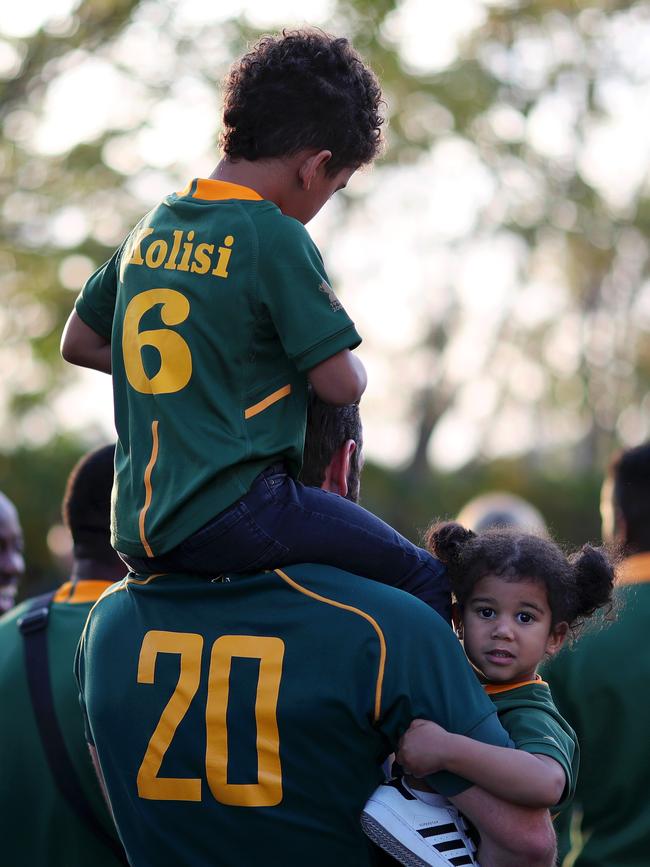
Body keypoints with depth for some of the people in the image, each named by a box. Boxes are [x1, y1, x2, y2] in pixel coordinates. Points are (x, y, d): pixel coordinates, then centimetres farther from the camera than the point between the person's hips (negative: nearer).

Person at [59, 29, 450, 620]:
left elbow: (78, 343, 22)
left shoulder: (153, 231, 12)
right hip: (231, 516, -8)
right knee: (426, 581, -2)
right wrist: (354, 368, 11)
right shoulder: (275, 238, -10)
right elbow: (341, 384, -11)